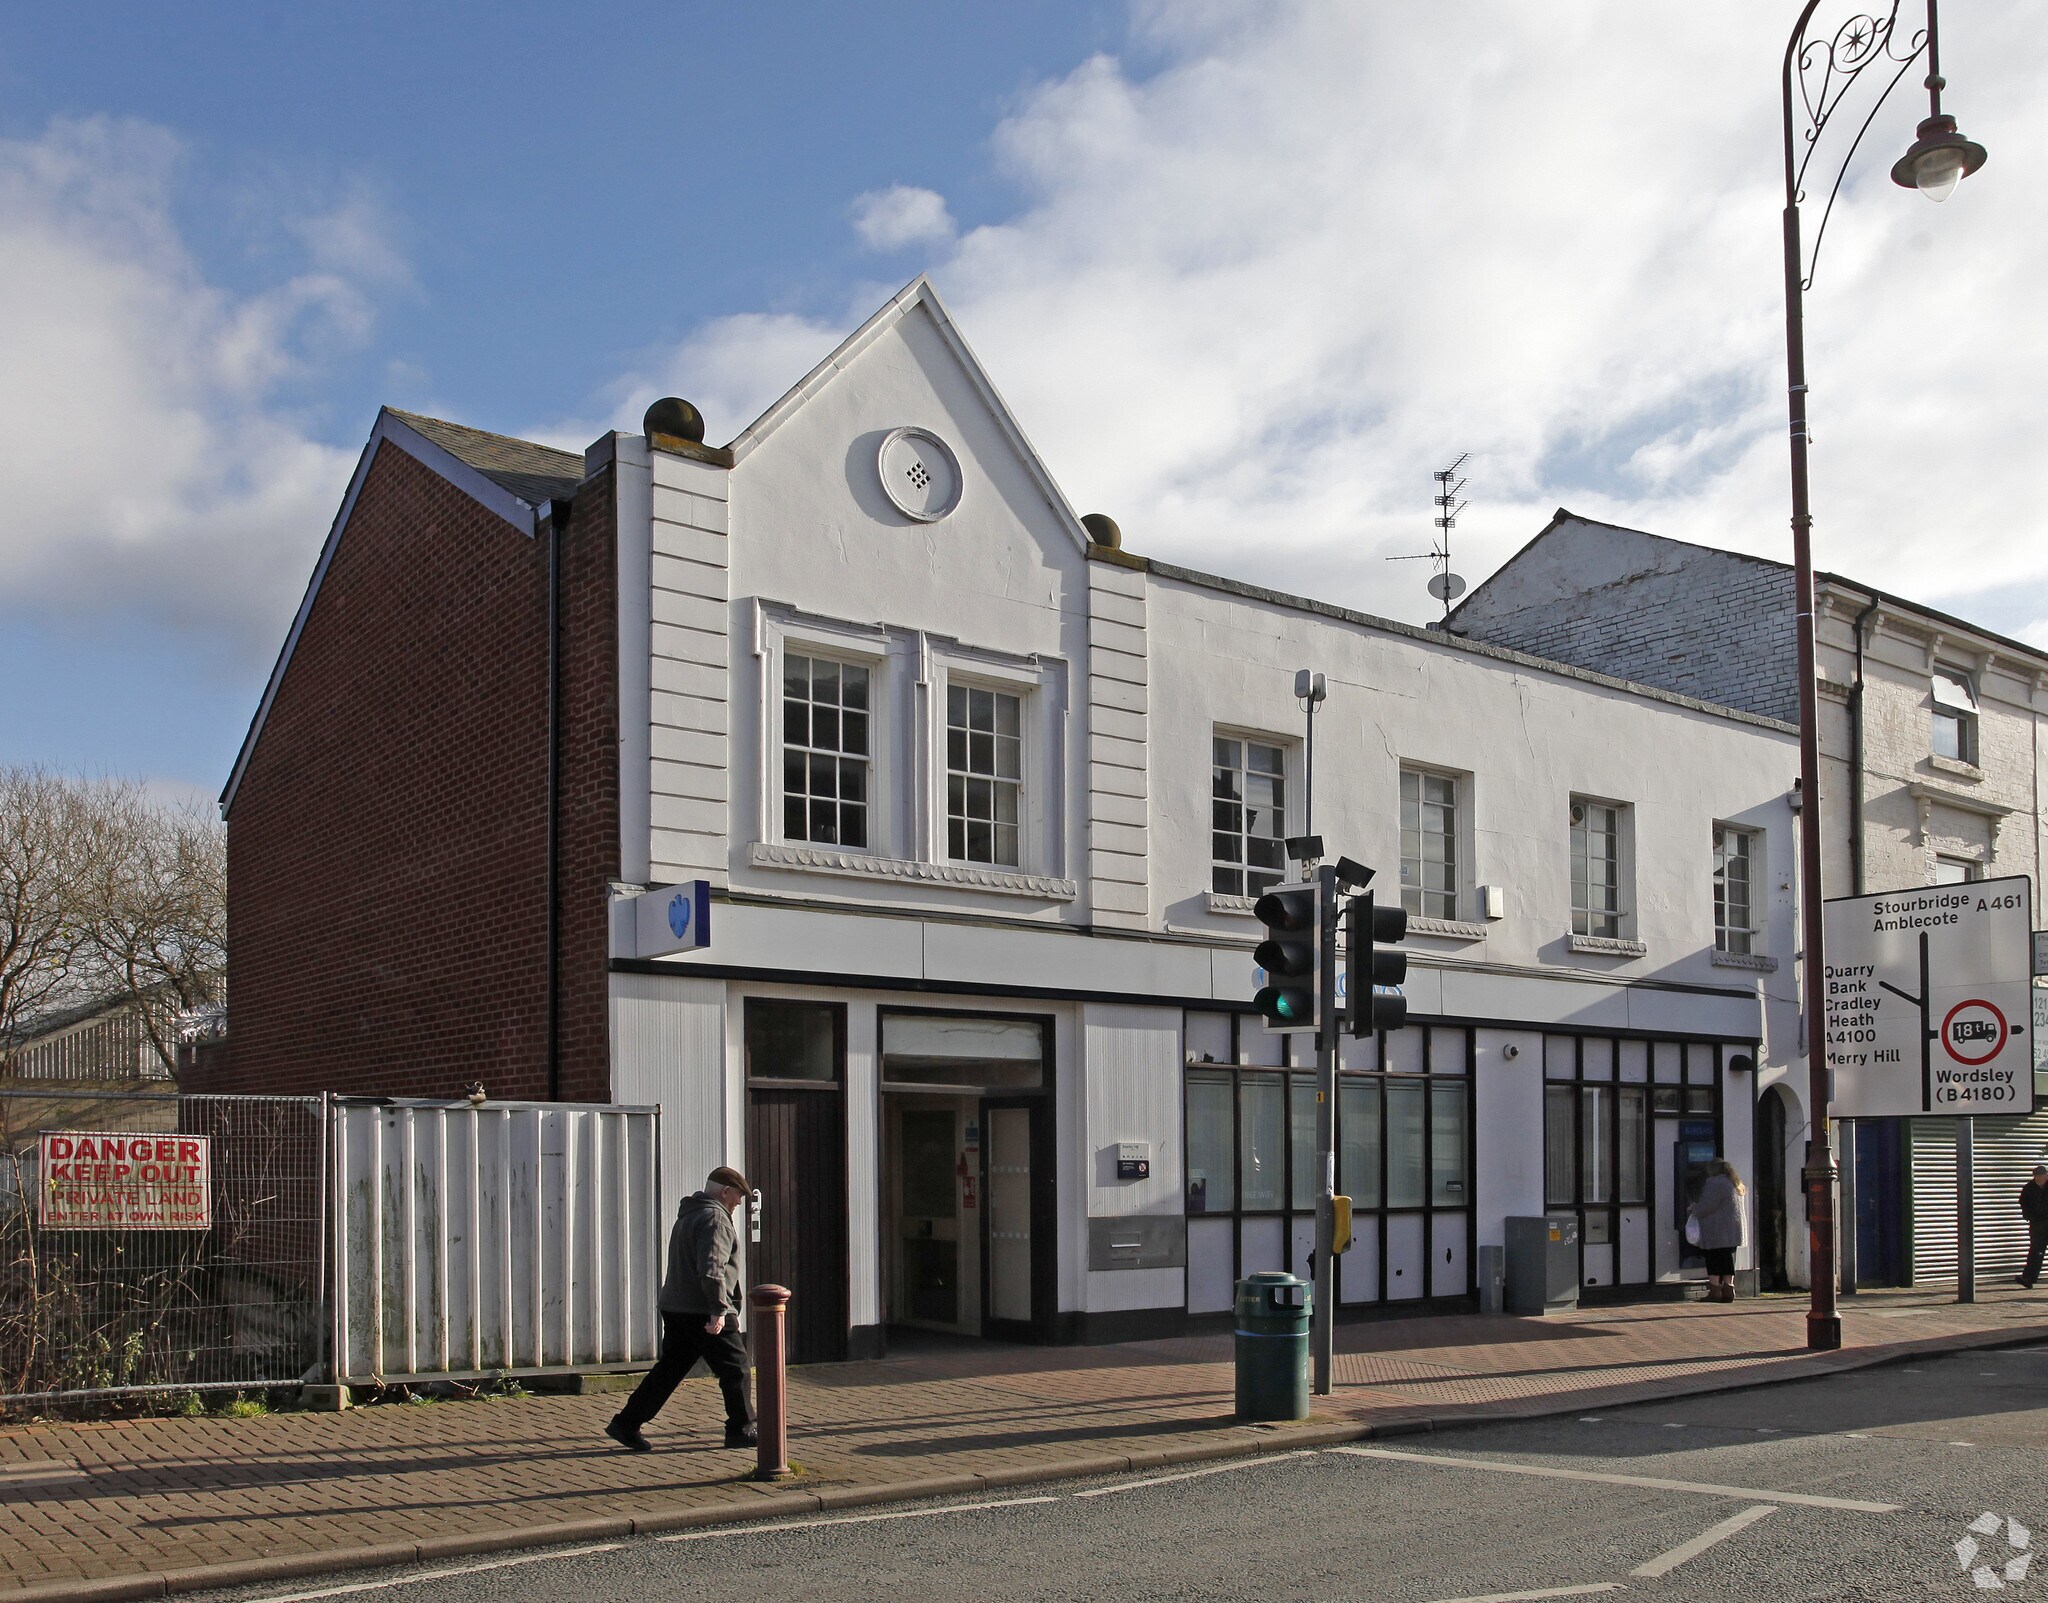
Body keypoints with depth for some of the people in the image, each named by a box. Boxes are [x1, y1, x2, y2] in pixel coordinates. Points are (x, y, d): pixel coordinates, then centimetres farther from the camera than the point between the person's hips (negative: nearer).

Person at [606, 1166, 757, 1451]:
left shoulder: (688, 1216, 20)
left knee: (669, 1369, 11)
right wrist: (718, 1310, -28)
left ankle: (626, 1424, 8)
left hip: (675, 1308, 9)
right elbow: (711, 1267, -25)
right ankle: (741, 1430, 8)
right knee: (734, 1368, 2)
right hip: (704, 1311, -9)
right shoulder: (715, 1219, -13)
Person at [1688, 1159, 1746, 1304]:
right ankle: (1728, 1290, 8)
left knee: (1714, 1261, -3)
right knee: (1727, 1260, 10)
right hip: (1732, 1230, 8)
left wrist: (1693, 1209, 4)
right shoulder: (1734, 1183, 16)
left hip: (1717, 1231, -8)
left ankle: (1714, 1291, -5)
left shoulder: (1716, 1184, -14)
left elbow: (1707, 1206, -16)